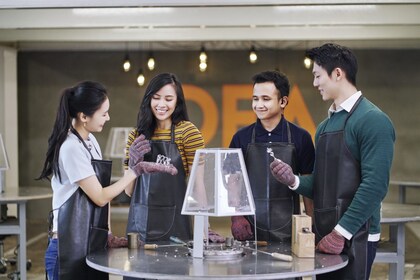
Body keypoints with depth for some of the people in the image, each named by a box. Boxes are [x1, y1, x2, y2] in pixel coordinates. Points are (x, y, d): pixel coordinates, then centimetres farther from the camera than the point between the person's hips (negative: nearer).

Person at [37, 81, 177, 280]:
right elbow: (100, 197, -15)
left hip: (90, 242, 8)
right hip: (70, 245, -8)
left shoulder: (90, 141, 9)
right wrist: (135, 171, -12)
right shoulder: (71, 148, -17)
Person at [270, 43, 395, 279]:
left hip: (354, 236, -8)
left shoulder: (372, 120, -11)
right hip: (325, 234, 8)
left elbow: (375, 185, -18)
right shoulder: (325, 125, 14)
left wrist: (341, 232, -19)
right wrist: (294, 181, -3)